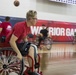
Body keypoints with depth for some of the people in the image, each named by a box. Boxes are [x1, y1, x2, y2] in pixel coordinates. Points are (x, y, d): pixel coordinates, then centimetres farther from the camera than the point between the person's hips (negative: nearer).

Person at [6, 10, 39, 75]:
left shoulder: (28, 27, 1)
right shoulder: (20, 26, -27)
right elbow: (12, 41, -30)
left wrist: (28, 45, 1)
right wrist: (18, 53, -30)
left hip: (18, 43, 9)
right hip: (10, 44, -9)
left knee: (33, 47, -7)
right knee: (31, 49, -20)